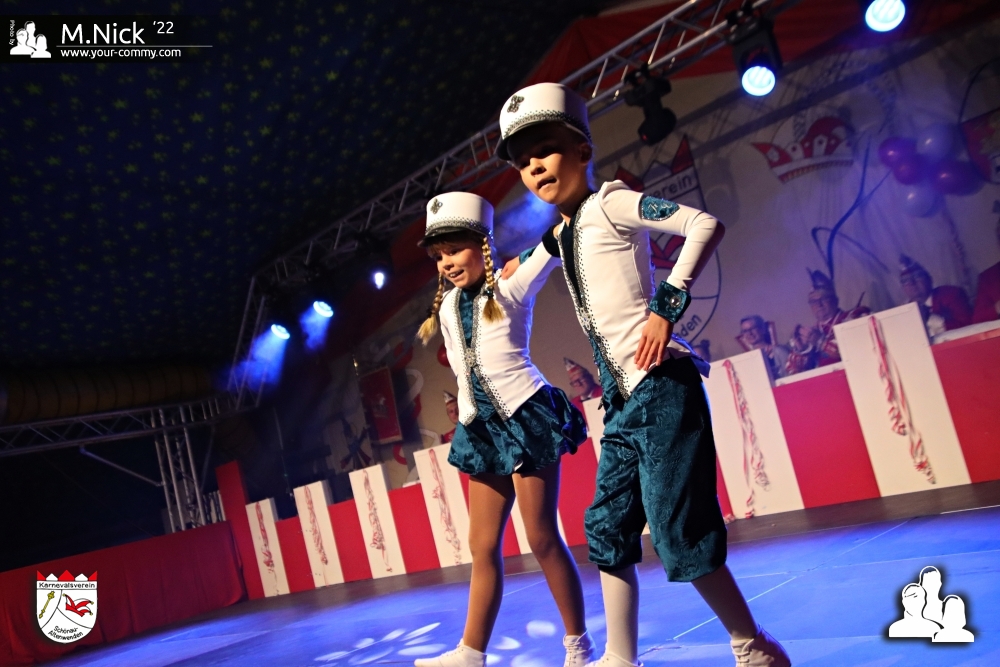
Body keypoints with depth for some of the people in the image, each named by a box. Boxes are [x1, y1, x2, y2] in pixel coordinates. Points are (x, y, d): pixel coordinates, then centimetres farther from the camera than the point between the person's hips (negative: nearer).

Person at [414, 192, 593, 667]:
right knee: (482, 544, 8)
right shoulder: (446, 308, 12)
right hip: (482, 428, 6)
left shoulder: (513, 287, -4)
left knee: (542, 538, -2)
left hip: (528, 417, -6)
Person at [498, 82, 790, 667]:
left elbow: (706, 225, -18)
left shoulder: (609, 203, -7)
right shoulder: (562, 232, 16)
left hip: (659, 388, -9)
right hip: (622, 400, 9)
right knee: (607, 530, 11)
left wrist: (668, 305, -21)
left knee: (677, 532, -7)